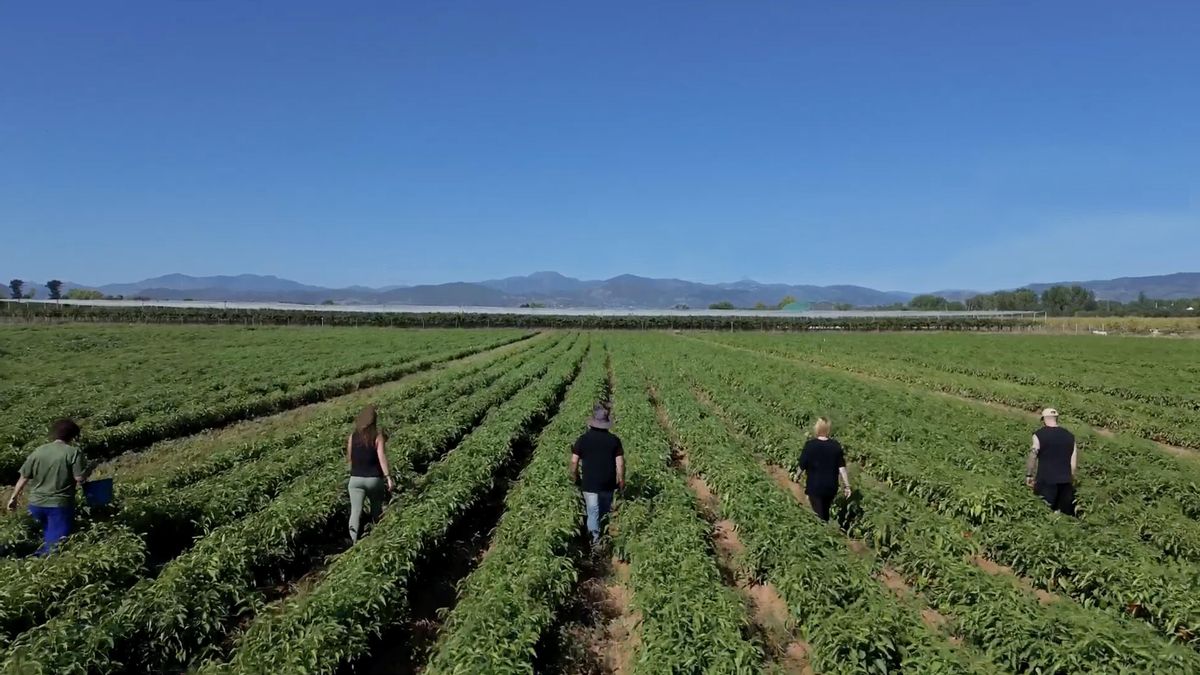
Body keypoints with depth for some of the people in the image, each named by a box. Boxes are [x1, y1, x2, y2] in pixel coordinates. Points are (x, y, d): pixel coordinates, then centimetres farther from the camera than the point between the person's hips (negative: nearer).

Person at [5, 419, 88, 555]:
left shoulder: (37, 452, 6)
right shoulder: (74, 452, -10)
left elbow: (24, 478, 10)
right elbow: (80, 478, -14)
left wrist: (14, 497, 21)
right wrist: (85, 471, 8)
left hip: (36, 504, 6)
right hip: (60, 505, -5)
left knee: (48, 536, 27)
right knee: (55, 542, -5)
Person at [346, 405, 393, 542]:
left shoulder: (352, 437, 3)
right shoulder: (378, 437, -6)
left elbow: (349, 458, 14)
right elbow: (382, 457, -16)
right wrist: (388, 478, -18)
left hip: (356, 479, 1)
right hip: (374, 479, -1)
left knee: (355, 511, -7)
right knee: (376, 508, 21)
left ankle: (354, 540, -23)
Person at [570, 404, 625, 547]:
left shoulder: (583, 439, -10)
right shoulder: (614, 439, -9)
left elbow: (574, 461, -8)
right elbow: (620, 463, -7)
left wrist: (574, 476, 9)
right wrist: (621, 479, 6)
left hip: (589, 483, -2)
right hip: (608, 483, 2)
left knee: (593, 511, 8)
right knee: (605, 509, 23)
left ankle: (595, 539, 8)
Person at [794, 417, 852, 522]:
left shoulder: (810, 445, -16)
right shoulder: (836, 446, -7)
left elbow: (802, 465, -8)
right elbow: (841, 467, -5)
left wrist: (797, 475, 11)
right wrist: (846, 486, 2)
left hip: (815, 486, -4)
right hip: (831, 487, 4)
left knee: (819, 515, 5)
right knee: (826, 512, 23)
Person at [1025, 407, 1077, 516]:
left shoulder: (1039, 435, -6)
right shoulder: (1069, 436, 8)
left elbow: (1032, 457, -10)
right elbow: (1074, 461, 10)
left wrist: (1028, 475, -1)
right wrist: (1071, 480, 18)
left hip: (1046, 480, -4)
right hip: (1065, 481, 4)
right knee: (1067, 514, 12)